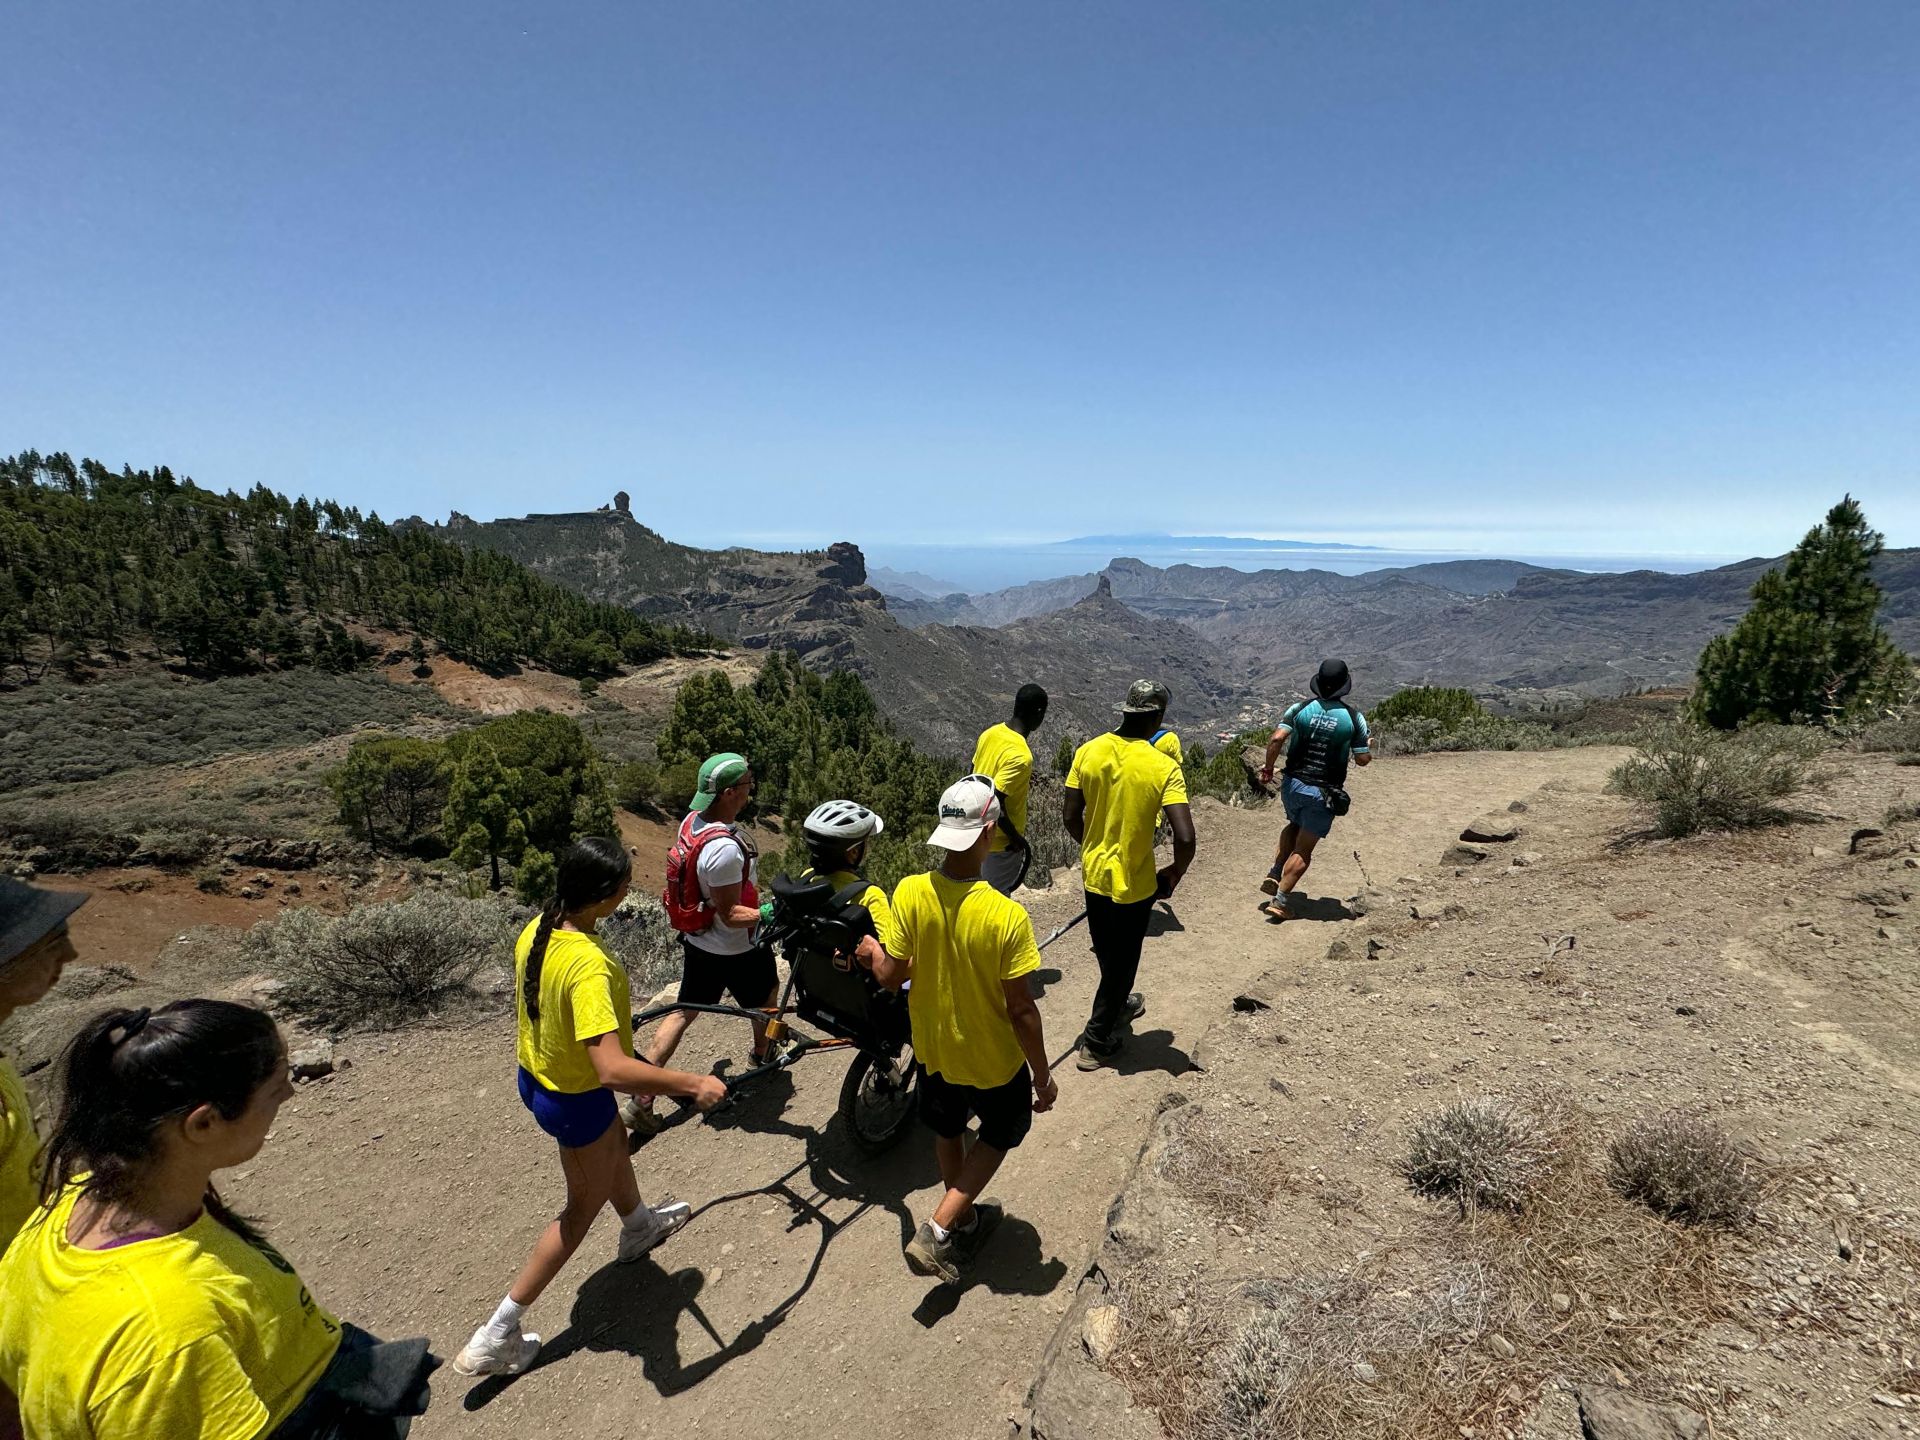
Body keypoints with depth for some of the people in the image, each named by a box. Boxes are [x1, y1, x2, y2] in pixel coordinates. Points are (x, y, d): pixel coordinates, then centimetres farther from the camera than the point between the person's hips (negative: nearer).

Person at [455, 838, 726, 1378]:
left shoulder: (535, 930, -12)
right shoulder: (590, 965, -38)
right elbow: (612, 1069, -44)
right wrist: (693, 1084, -33)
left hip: (535, 1074, 8)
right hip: (573, 1099, -8)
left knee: (615, 1144, 32)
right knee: (585, 1204, 18)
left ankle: (639, 1226, 61)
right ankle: (496, 1337, 28)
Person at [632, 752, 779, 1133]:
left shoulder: (692, 819, -7)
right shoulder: (725, 848, -36)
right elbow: (731, 914, -29)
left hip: (697, 940, 7)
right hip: (735, 950, -7)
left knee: (684, 1012, 18)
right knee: (768, 994, 22)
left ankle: (642, 1098, 21)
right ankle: (763, 1055, 46)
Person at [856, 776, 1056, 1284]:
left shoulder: (910, 893, -21)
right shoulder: (1007, 916, -31)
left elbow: (891, 977, -11)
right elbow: (1020, 1009, -22)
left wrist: (873, 951, 12)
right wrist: (1043, 1076, -7)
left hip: (933, 1050, 4)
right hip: (992, 1060, -3)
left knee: (948, 1131, 29)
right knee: (1001, 1132, 26)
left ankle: (964, 1222, 51)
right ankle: (938, 1230, 20)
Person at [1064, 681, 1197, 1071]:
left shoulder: (1088, 752, -9)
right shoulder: (1163, 767, -21)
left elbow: (1071, 818, -3)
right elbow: (1185, 838, -26)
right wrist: (1174, 873, -5)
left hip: (1093, 874, 5)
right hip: (1133, 883, -5)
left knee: (1107, 954, 27)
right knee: (1121, 962, 16)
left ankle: (1119, 1005, 53)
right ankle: (1096, 1042, 28)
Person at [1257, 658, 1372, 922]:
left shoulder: (1300, 708, -4)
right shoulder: (1354, 717, -6)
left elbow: (1277, 738, -16)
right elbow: (1363, 759, -4)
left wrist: (1268, 767, -3)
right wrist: (1368, 751, 19)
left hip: (1293, 784, 3)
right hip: (1323, 793, -2)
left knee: (1295, 826, 30)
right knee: (1303, 849, 6)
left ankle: (1274, 874, 17)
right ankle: (1280, 900, 3)